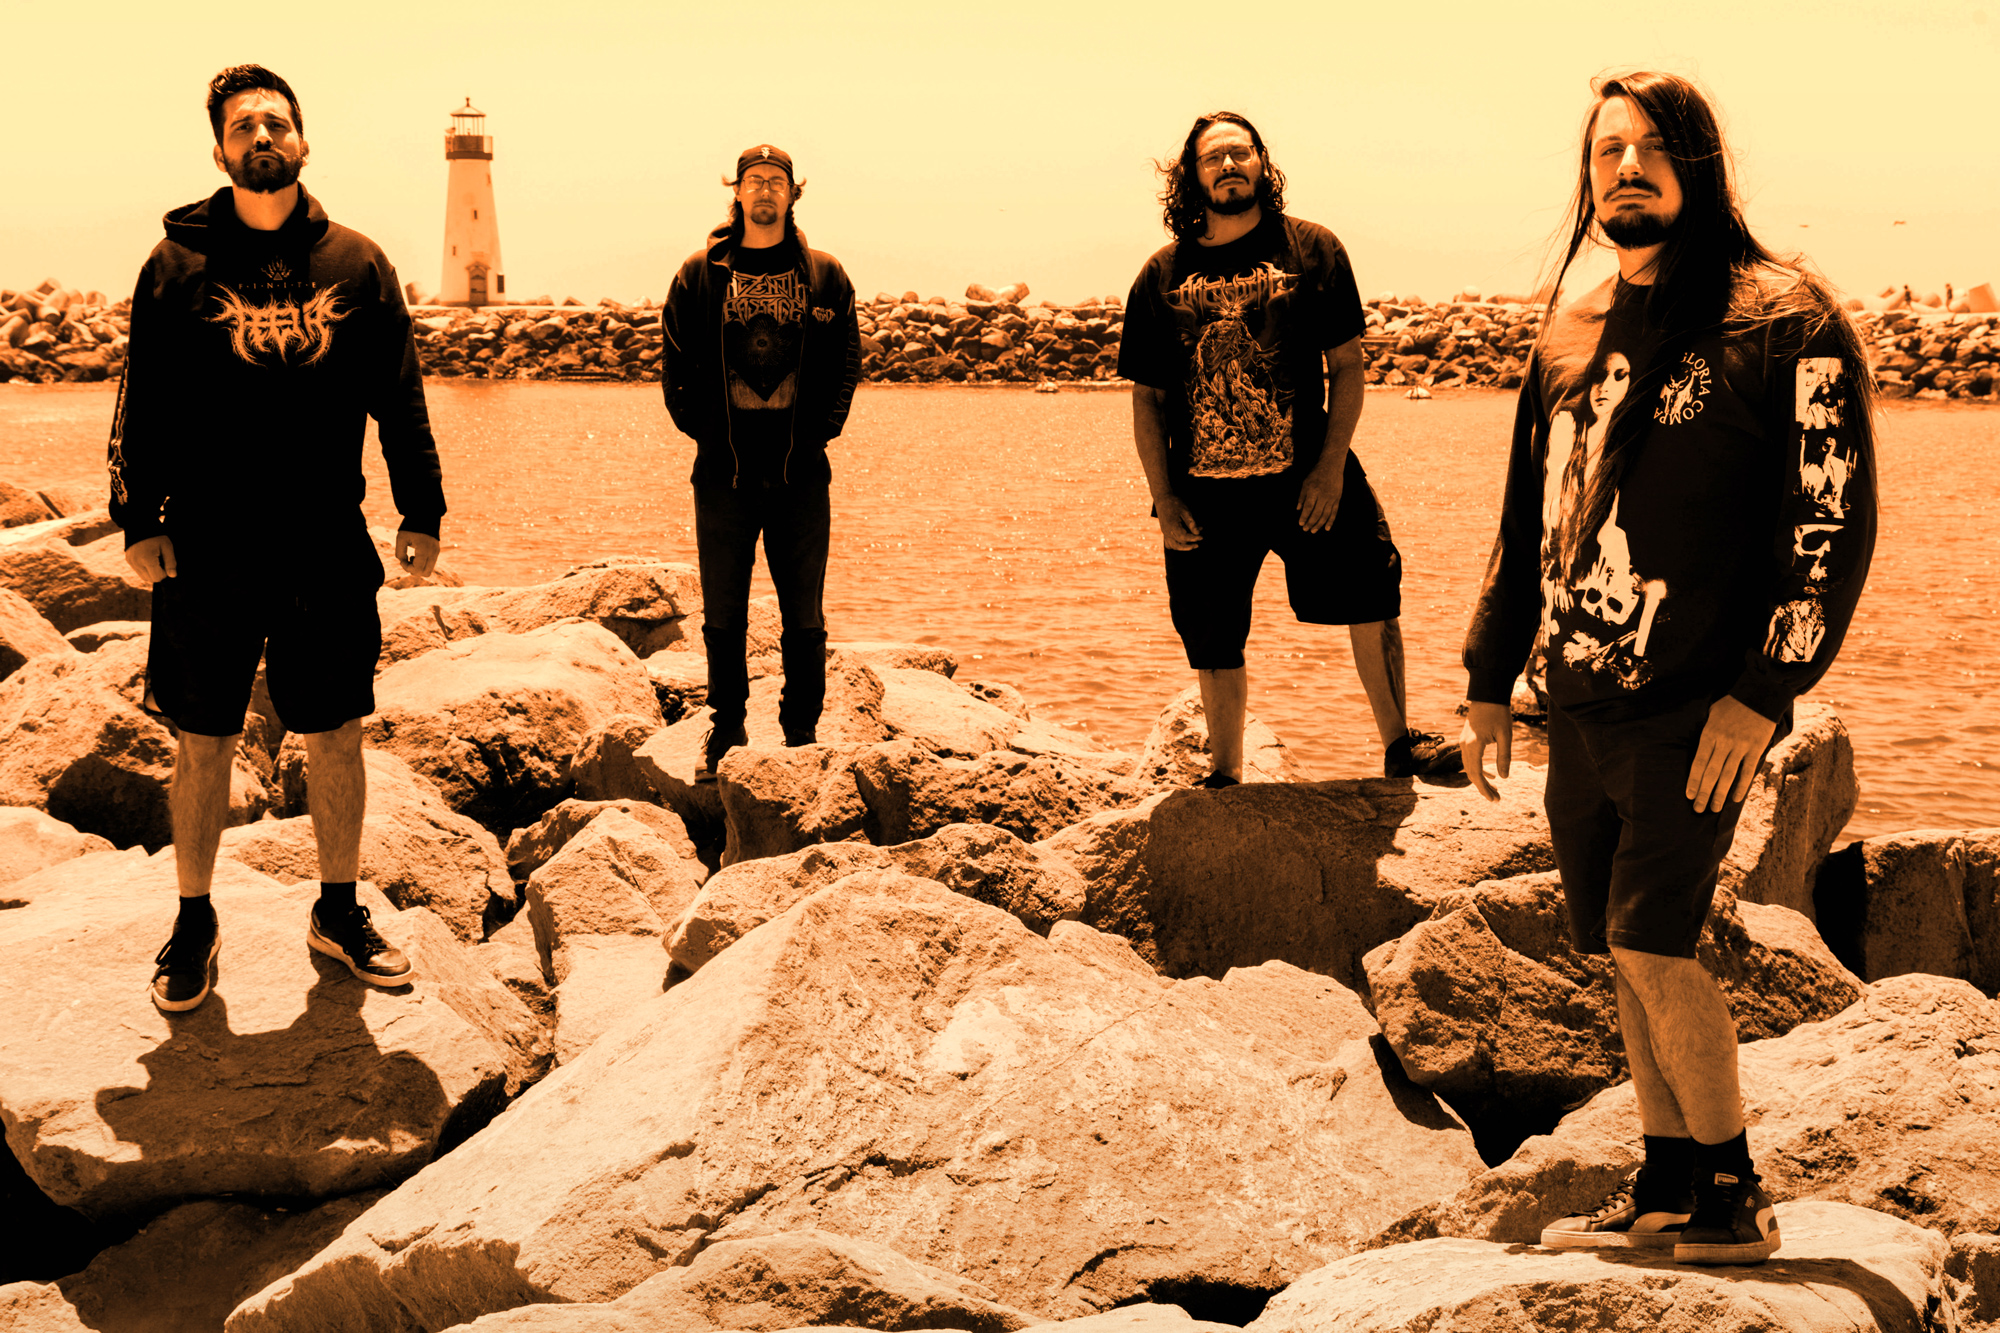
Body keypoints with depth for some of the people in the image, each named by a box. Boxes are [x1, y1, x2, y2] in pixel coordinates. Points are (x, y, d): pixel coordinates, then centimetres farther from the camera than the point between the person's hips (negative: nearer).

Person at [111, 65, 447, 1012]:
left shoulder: (356, 264, 5)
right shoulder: (178, 264, 2)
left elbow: (400, 397, 7)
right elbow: (144, 401, 3)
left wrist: (421, 514, 2)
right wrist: (139, 519, -4)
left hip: (328, 550, 1)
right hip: (207, 551, -1)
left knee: (336, 737, 9)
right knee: (203, 744, 7)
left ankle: (339, 910, 26)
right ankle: (195, 923, 22)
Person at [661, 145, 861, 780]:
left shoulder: (825, 277, 8)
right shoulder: (700, 274, 7)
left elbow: (846, 361, 7)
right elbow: (677, 364, 6)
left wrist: (819, 431, -4)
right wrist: (704, 429, -4)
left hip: (800, 469, 0)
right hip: (724, 467, 0)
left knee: (804, 617, 4)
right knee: (723, 614, 5)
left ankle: (802, 735, 12)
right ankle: (725, 729, 16)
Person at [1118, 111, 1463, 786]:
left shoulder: (1312, 249, 1)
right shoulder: (1162, 276, 4)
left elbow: (1346, 366, 0)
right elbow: (1146, 398, 7)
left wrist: (1330, 469, -9)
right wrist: (1163, 499, -1)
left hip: (1306, 474, -1)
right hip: (1204, 495, 1)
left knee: (1371, 596, -7)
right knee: (1216, 648, 9)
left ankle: (1399, 745, 9)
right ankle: (1225, 778, 25)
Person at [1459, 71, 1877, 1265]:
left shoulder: (1786, 324, -8)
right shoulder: (1573, 338, 13)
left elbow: (1833, 519, -11)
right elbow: (1528, 521, 20)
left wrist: (1763, 694, -16)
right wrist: (1490, 682, 18)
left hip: (1697, 709, -6)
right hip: (1583, 705, 7)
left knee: (1652, 942, -10)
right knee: (1624, 953, 10)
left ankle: (1737, 1196, 5)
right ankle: (1668, 1187, 22)